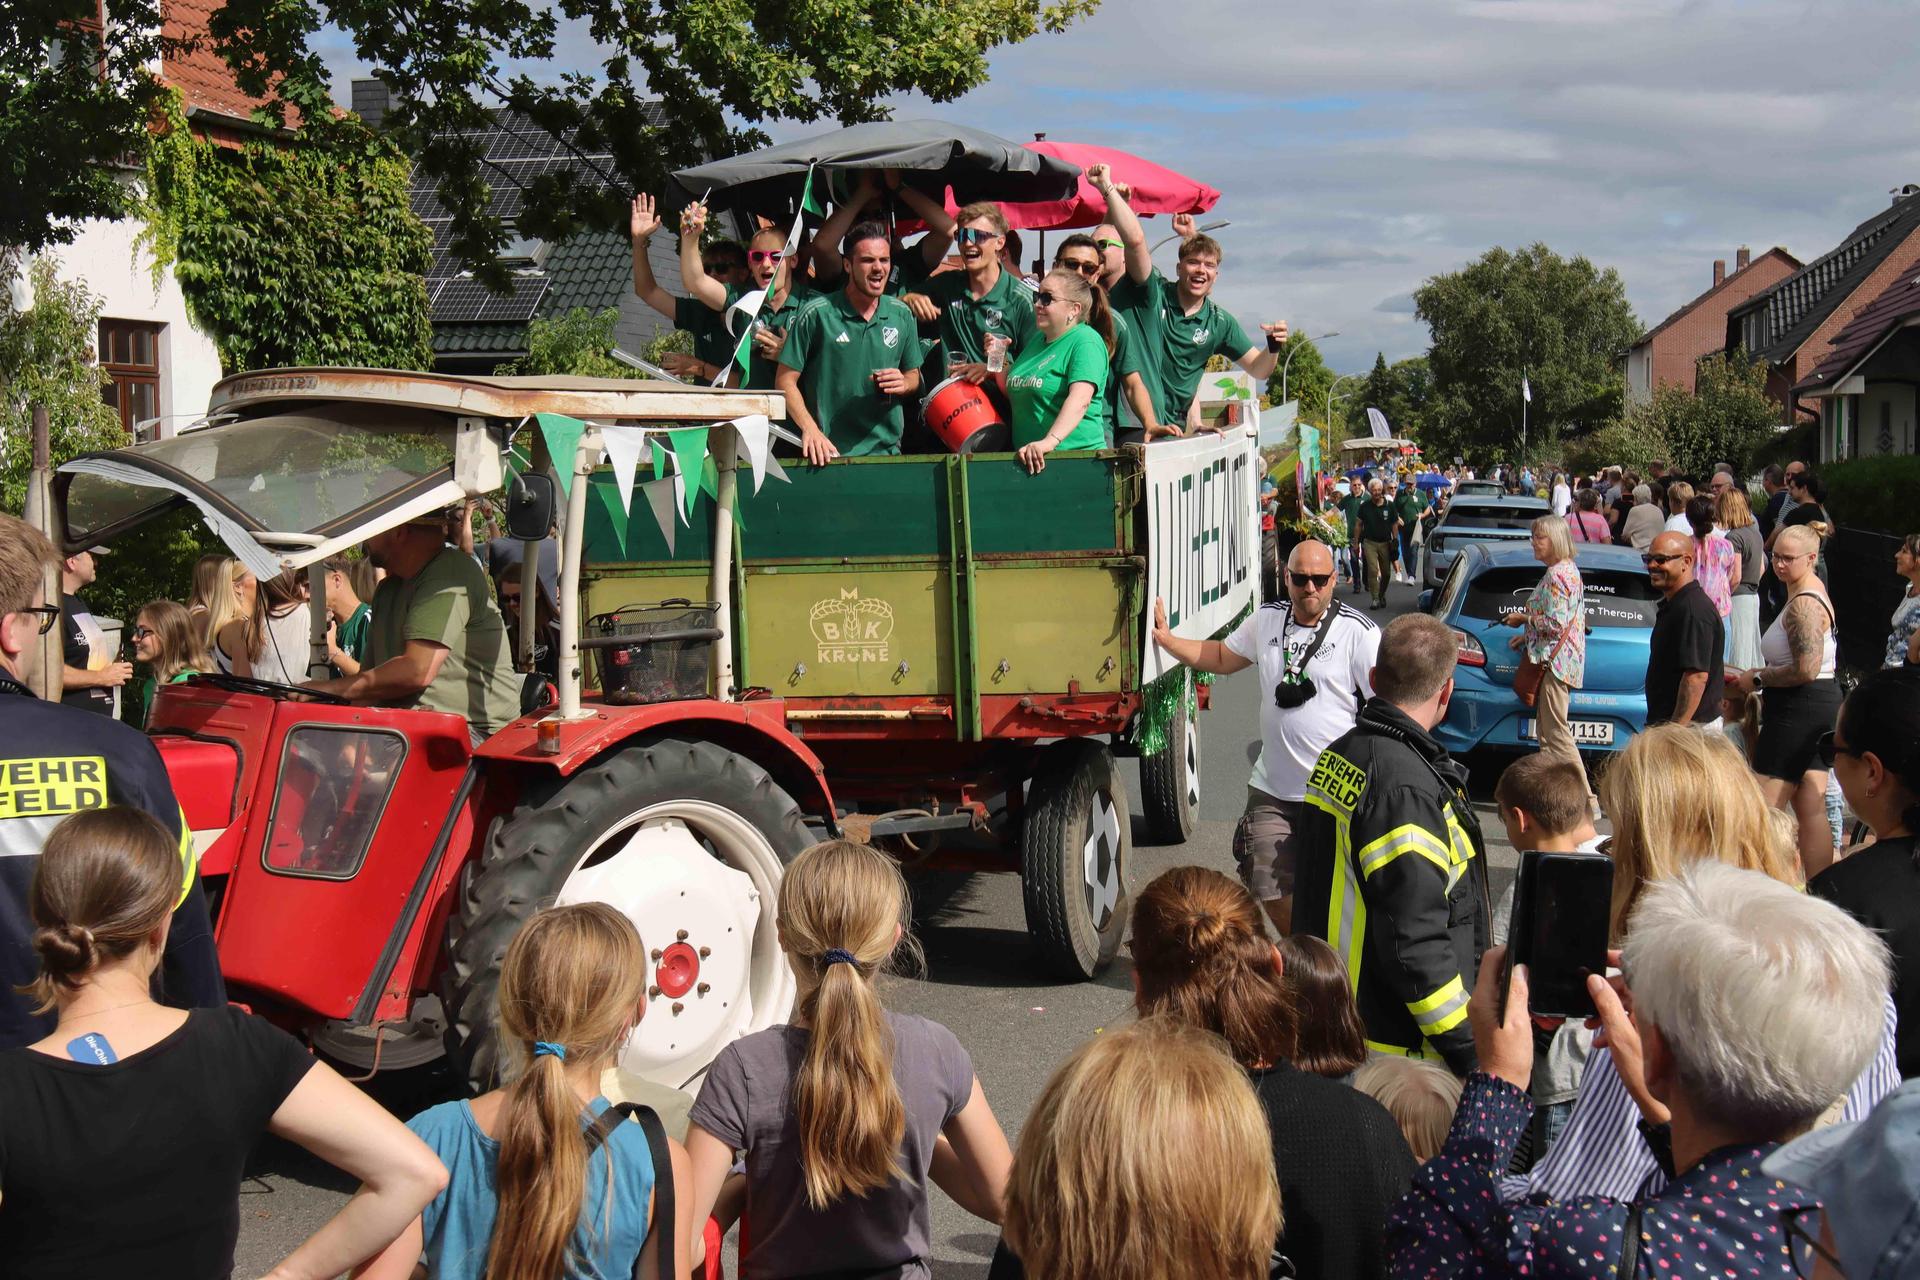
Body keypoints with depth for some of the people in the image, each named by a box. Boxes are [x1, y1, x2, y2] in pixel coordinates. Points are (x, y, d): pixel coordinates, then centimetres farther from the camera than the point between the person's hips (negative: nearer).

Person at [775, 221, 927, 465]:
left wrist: (904, 383, -5)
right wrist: (810, 429, -19)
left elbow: (914, 374, 19)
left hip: (887, 451, 4)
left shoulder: (902, 315, 7)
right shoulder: (817, 314, -6)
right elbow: (785, 381, -5)